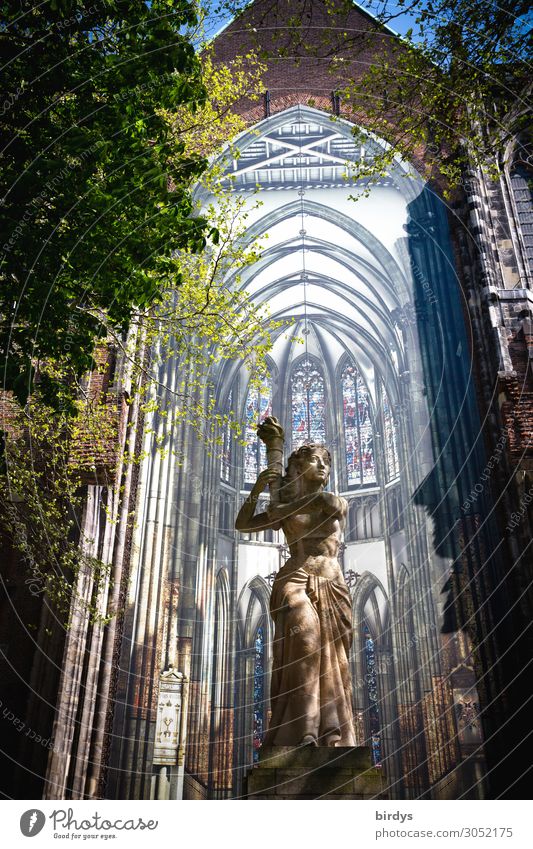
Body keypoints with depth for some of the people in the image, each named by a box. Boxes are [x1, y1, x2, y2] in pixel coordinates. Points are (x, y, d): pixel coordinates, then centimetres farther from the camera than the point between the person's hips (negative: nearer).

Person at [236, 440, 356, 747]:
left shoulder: (340, 504, 16)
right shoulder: (284, 510, 16)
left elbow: (327, 501, -8)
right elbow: (243, 525, 9)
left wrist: (285, 494, 5)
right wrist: (256, 490, -5)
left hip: (333, 585, 2)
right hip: (296, 580, -2)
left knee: (332, 658, -5)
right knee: (305, 632, -27)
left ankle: (332, 736, 0)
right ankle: (303, 731, -28)